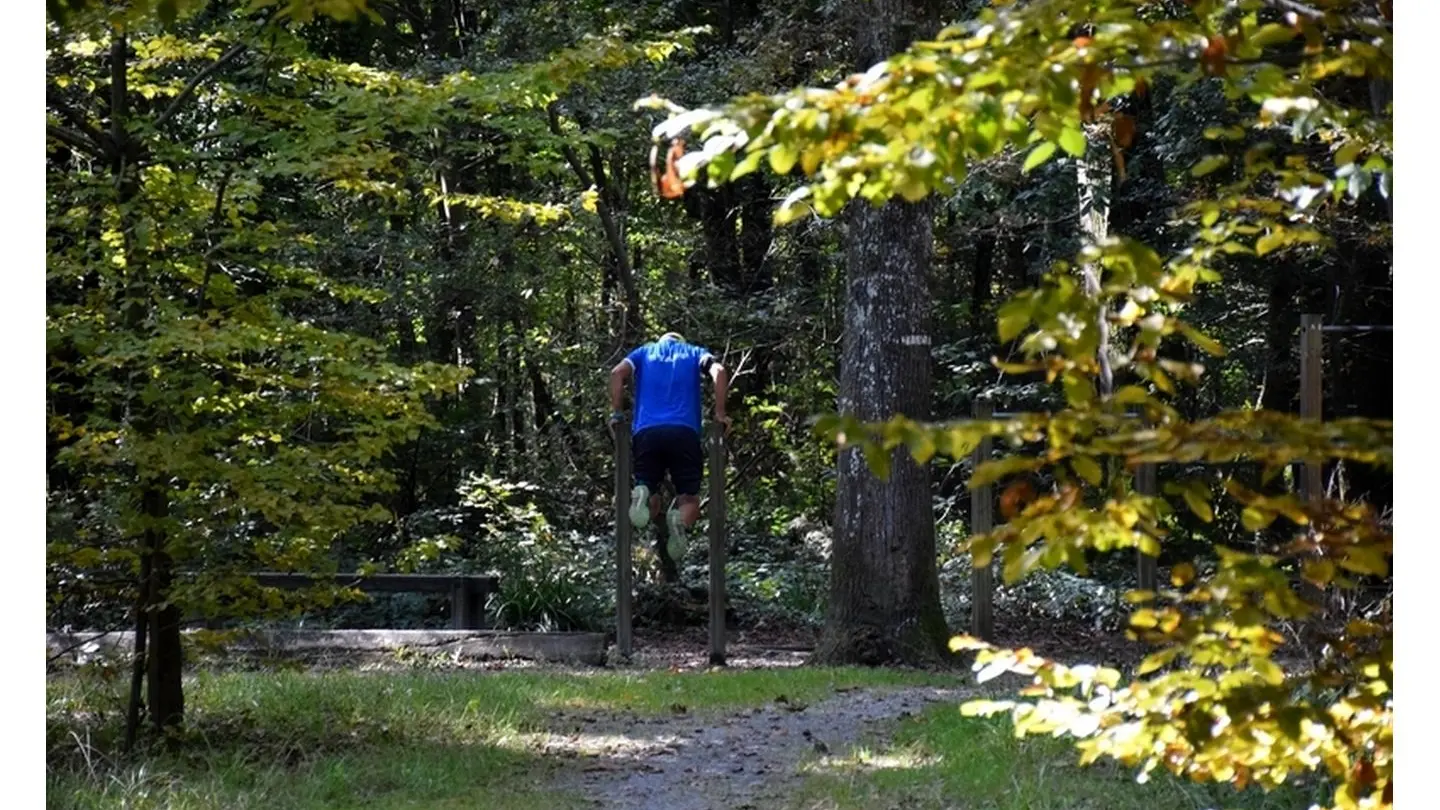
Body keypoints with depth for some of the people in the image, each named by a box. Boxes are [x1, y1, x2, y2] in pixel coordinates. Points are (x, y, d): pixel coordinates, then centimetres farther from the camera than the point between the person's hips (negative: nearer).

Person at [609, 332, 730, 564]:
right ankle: (680, 520, -30)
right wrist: (720, 414, 5)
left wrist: (616, 414, 9)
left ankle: (641, 496, -29)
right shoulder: (694, 353, 24)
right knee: (690, 501, 6)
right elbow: (719, 372, 3)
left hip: (646, 432, 1)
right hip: (684, 432, -1)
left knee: (651, 508, 8)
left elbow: (617, 373, 6)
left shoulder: (645, 352, 26)